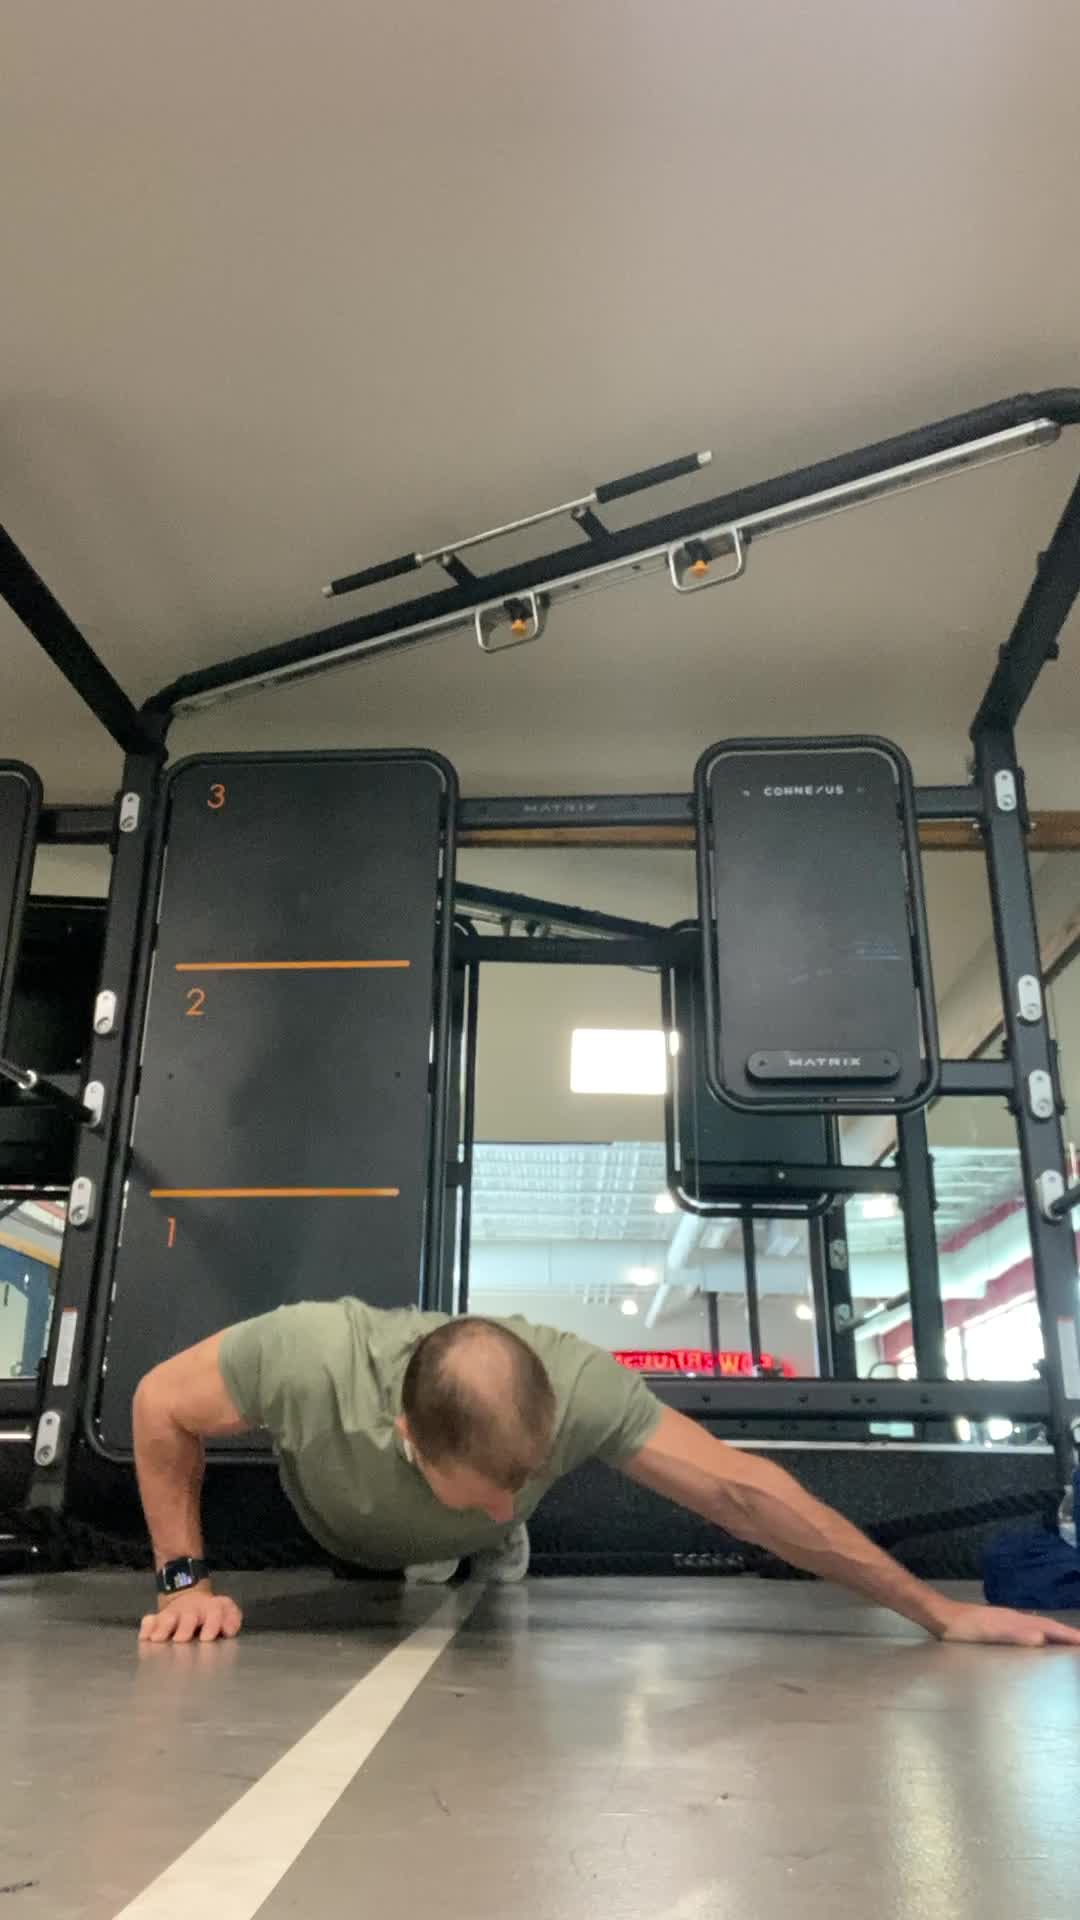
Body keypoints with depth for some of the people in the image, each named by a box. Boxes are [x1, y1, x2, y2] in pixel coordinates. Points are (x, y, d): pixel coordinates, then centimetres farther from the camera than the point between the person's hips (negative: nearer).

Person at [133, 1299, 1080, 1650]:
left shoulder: (577, 1383, -45)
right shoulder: (310, 1356, -49)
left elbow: (741, 1487, -39)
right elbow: (161, 1404, -30)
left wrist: (938, 1610, -37)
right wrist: (185, 1581, -30)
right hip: (337, 1550, 0)